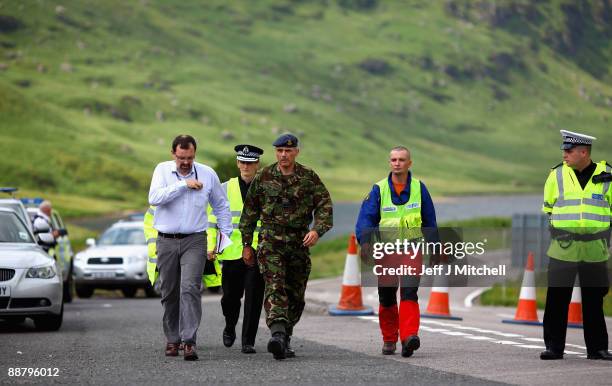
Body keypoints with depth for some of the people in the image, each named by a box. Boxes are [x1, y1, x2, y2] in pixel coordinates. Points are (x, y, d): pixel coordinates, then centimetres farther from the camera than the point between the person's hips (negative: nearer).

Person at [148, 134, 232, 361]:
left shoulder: (208, 174, 4)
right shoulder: (163, 170, 1)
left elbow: (221, 206, 18)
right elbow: (154, 198, -16)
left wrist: (225, 234, 13)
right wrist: (183, 184, -19)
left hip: (194, 241, -1)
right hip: (166, 241, 1)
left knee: (190, 289, -17)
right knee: (169, 293, 8)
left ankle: (189, 341, -22)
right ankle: (172, 339, 23)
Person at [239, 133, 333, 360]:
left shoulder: (309, 178, 5)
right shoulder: (264, 177, 5)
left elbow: (325, 206, 0)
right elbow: (250, 211, 11)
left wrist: (317, 230, -18)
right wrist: (246, 244, 9)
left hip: (299, 244, 2)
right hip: (271, 241, -2)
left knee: (295, 295, 6)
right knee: (274, 287, -20)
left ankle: (285, 339, 20)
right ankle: (277, 334, -35)